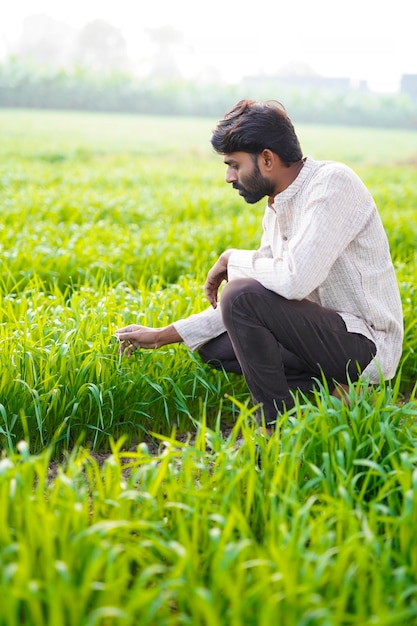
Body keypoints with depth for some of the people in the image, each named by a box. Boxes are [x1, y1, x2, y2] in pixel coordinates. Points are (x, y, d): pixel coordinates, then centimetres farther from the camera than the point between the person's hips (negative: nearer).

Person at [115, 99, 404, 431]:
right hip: (326, 333, 10)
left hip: (365, 344, -10)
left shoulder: (332, 182, -18)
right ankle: (331, 391, 1)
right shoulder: (278, 209, 9)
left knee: (242, 297, -25)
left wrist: (232, 259, -12)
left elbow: (294, 279, -32)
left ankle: (278, 425, -9)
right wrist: (164, 335, 12)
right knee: (212, 347, 12)